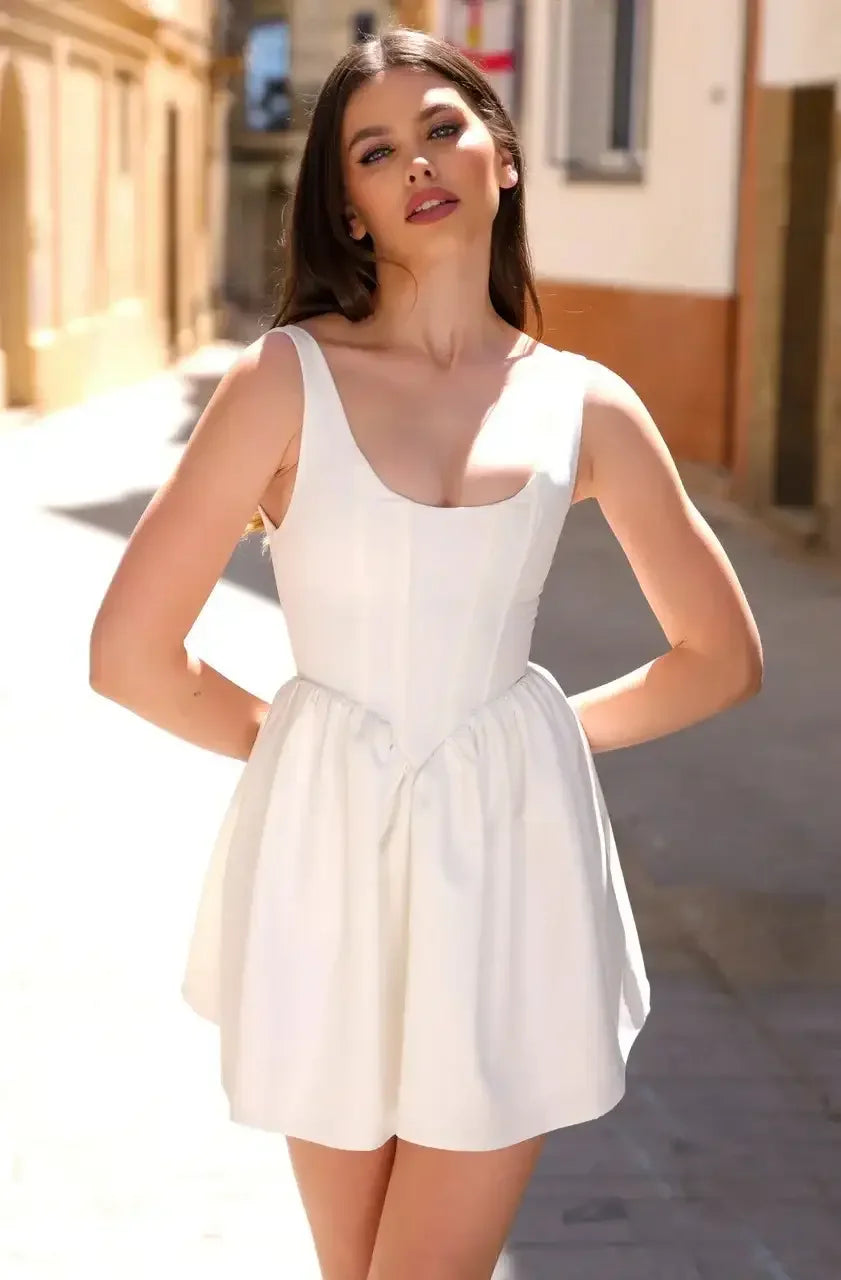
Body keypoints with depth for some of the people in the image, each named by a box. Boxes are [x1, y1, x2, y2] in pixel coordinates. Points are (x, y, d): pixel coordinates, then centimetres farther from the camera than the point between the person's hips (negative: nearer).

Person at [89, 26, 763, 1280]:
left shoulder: (584, 403, 2)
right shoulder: (287, 380, -5)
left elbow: (723, 657, 12)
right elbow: (129, 653, -6)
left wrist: (542, 734, 10)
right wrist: (294, 743, 6)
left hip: (510, 852, 1)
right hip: (330, 850, 0)